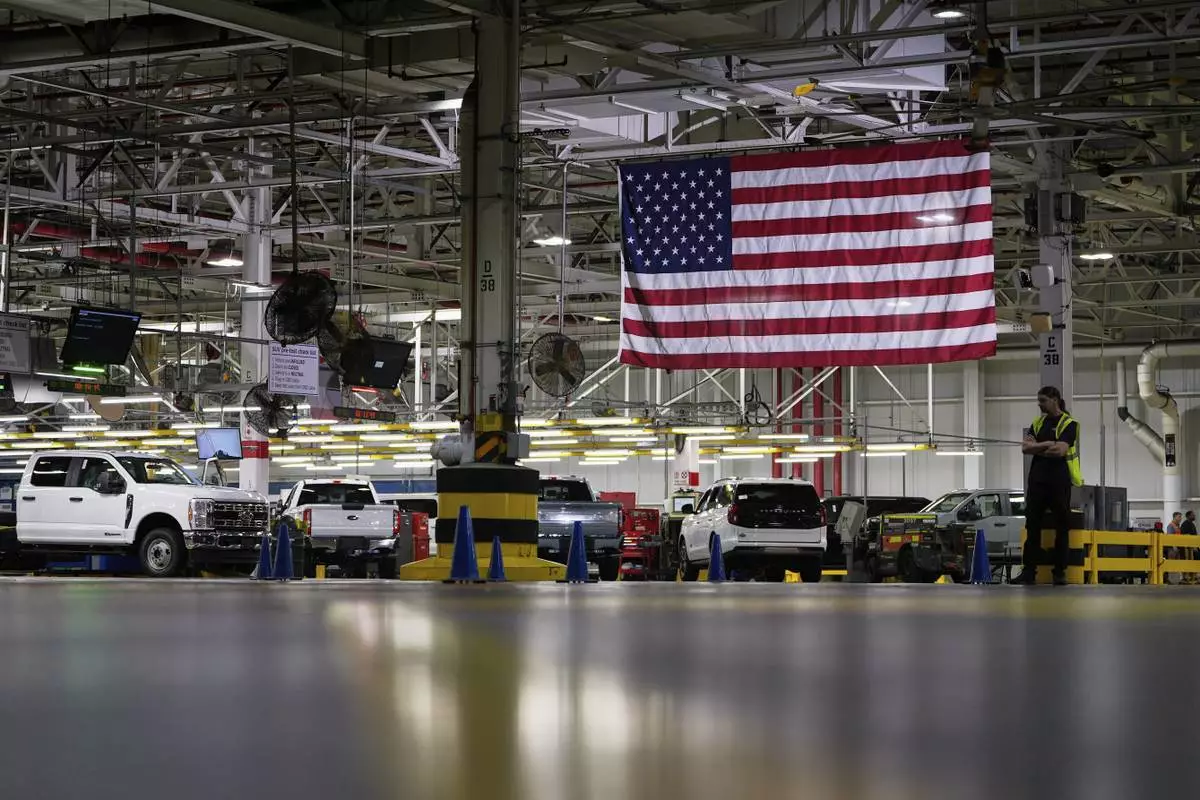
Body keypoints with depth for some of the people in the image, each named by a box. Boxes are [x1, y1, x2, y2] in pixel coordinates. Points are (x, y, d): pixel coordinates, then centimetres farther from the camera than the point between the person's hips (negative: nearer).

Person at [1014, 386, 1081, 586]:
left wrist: (1036, 447, -5)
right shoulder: (1038, 423, 13)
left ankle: (1060, 572, 4)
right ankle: (1029, 571, 5)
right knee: (1032, 526, 3)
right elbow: (1025, 448, 2)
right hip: (1037, 480, 5)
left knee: (1062, 527, 0)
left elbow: (1060, 450, -18)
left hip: (1059, 481, -5)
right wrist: (1048, 445, -11)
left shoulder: (1069, 424, -4)